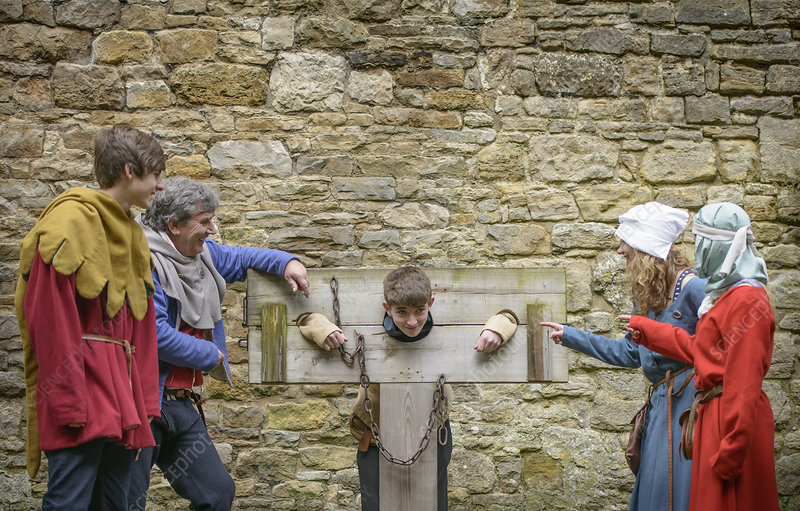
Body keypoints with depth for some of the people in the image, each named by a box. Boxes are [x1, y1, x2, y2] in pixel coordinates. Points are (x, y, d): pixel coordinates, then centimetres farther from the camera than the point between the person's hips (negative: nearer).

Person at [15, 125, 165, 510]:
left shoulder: (132, 235, 19)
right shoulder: (71, 220, -8)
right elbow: (51, 316, -16)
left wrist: (144, 404, 12)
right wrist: (67, 401, -19)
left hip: (121, 392, 9)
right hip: (79, 387, -9)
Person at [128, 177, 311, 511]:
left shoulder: (200, 253, 11)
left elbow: (239, 259, 27)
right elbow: (153, 332, -24)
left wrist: (286, 263, 7)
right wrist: (209, 355, -9)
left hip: (181, 401, 9)